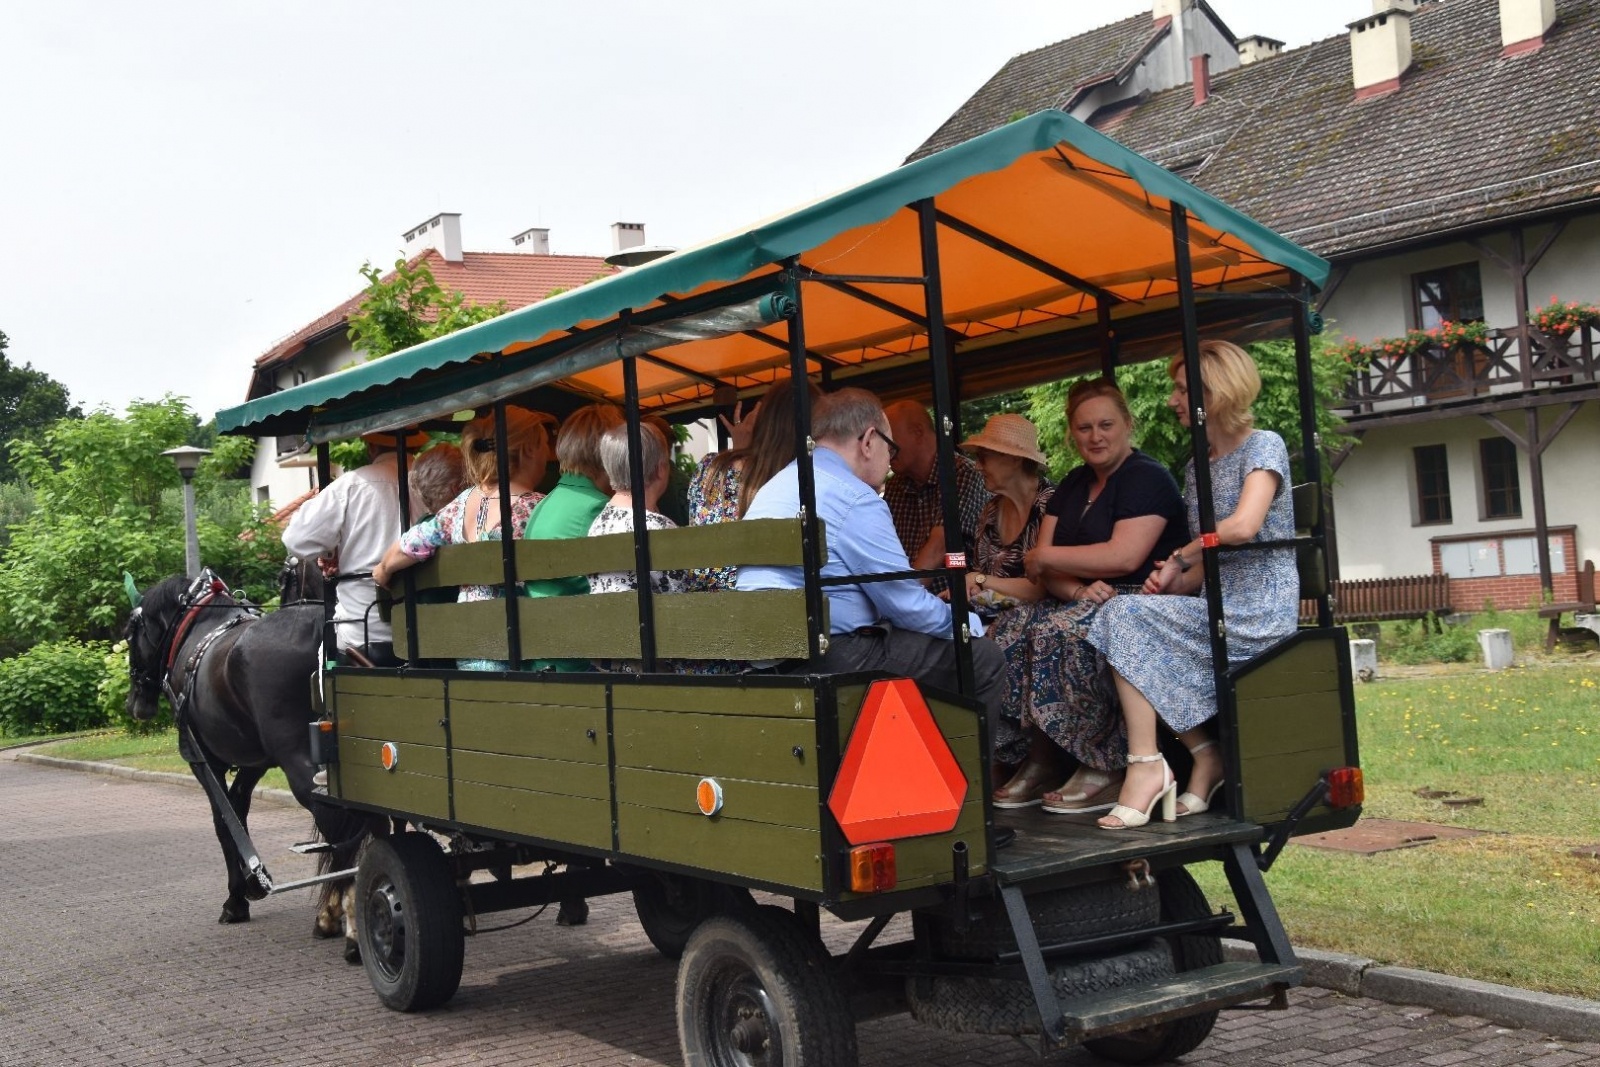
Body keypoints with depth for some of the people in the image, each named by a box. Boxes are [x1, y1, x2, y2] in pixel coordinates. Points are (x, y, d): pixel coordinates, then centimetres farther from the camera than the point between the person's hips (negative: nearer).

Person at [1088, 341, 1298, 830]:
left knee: (1126, 615, -20)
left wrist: (1180, 557, -10)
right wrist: (1175, 581, -1)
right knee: (1131, 632, -13)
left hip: (1259, 616, -8)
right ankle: (1204, 758, -7)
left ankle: (1146, 765, -21)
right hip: (1218, 613, 8)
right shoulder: (1198, 466, 20)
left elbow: (1243, 526, -24)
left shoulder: (1264, 446, -5)